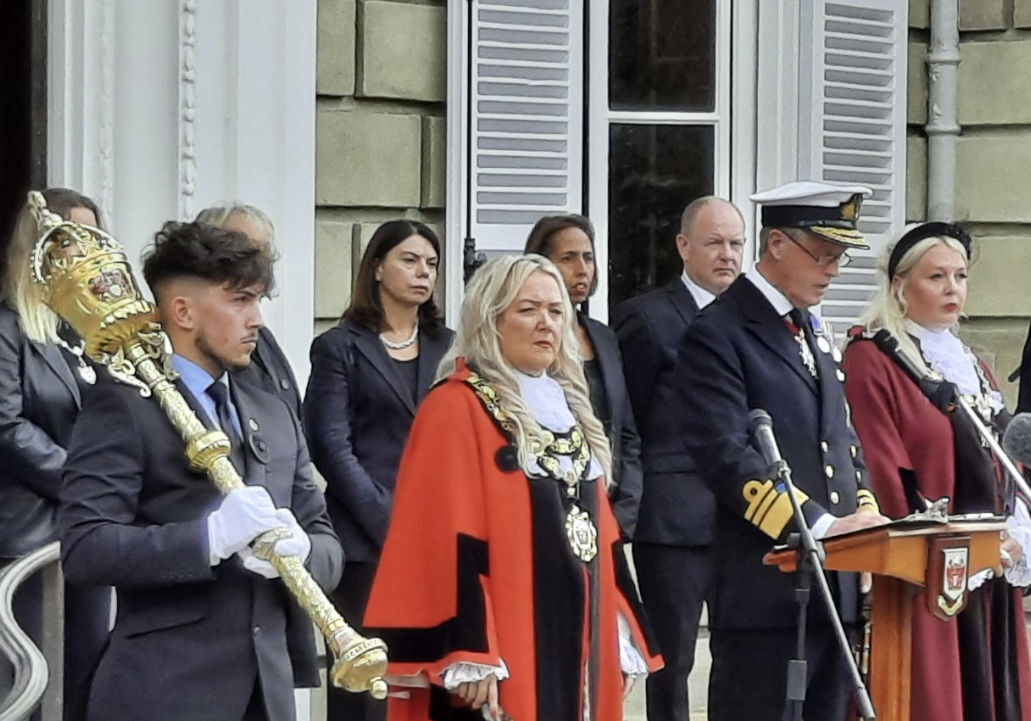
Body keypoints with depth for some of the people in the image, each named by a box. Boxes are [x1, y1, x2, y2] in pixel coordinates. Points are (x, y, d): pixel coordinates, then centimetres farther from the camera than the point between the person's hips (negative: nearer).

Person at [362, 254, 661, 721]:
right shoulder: (455, 409, -8)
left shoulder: (568, 408, 17)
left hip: (571, 647, 8)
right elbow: (445, 540, -15)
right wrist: (468, 655, -22)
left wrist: (621, 637, 14)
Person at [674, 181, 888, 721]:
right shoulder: (718, 336, -8)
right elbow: (724, 455, -18)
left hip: (834, 584, 8)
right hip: (764, 589, -8)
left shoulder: (813, 333, 20)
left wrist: (866, 522, 5)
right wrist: (821, 526, -21)